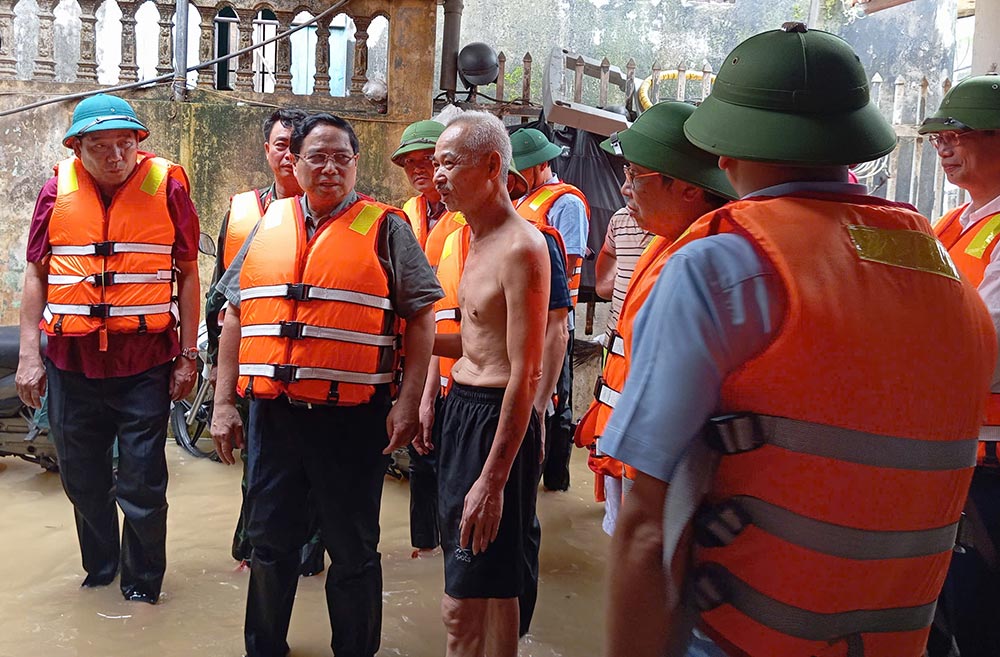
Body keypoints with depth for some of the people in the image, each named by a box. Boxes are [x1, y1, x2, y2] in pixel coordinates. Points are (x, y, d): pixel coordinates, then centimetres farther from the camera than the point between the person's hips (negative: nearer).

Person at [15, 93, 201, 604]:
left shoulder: (166, 186, -2)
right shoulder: (58, 190, 4)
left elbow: (188, 275, 1)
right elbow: (36, 274, 9)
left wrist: (187, 356, -2)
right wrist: (29, 355, 3)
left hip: (145, 363, -3)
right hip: (71, 361, 3)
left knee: (142, 485, 4)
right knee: (83, 480, 16)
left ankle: (143, 582, 23)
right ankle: (99, 569, 37)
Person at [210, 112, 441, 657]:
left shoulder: (385, 229, 0)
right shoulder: (268, 225, 11)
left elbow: (420, 317, -3)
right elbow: (236, 316, 14)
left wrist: (407, 401, -11)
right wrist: (224, 402, 9)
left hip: (352, 417, -4)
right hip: (272, 410, 4)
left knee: (353, 547, 9)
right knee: (269, 541, 16)